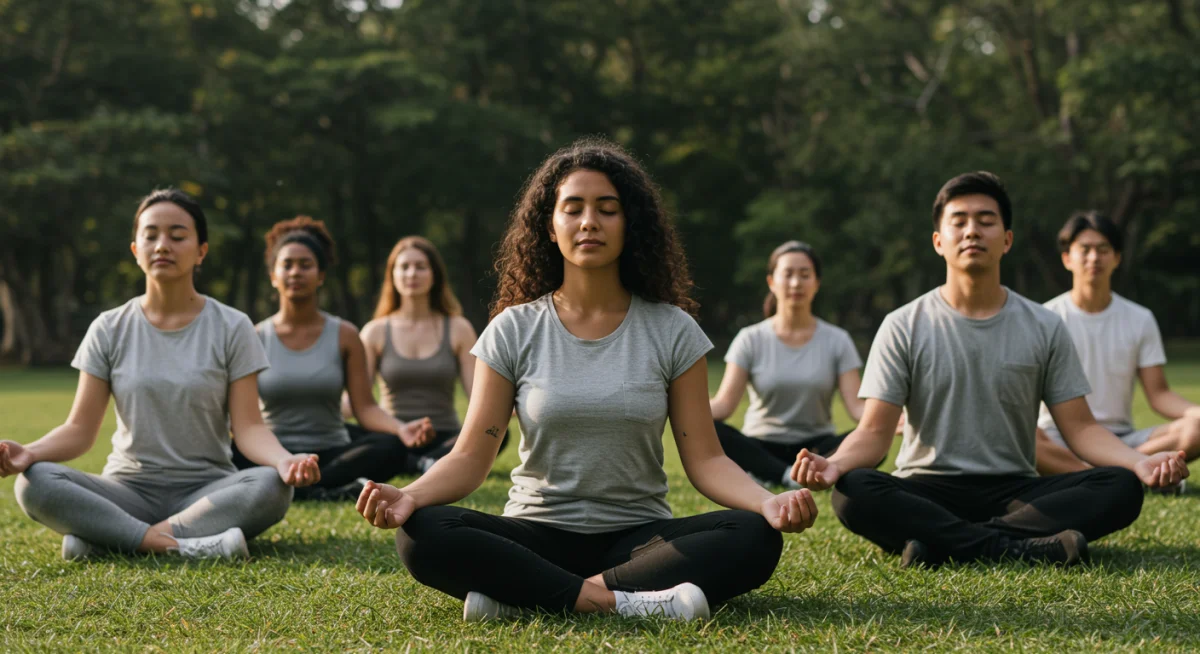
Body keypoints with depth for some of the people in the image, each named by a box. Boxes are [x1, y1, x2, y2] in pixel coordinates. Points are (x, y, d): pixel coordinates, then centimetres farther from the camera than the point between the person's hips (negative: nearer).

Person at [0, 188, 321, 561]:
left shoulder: (231, 328, 1)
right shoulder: (109, 330, 5)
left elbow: (247, 426, -6)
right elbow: (80, 429, 1)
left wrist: (284, 460, -29)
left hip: (207, 491, -1)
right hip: (128, 489, 1)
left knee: (272, 487, -34)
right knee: (34, 483, -27)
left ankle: (104, 537, -29)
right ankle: (184, 545, -34)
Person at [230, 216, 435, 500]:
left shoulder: (344, 336, 6)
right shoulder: (256, 339, 5)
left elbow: (365, 407, -2)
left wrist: (400, 428, -23)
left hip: (331, 454, 1)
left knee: (390, 447, -29)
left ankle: (292, 490, -30)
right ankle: (338, 492, -32)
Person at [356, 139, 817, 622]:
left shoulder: (671, 332, 3)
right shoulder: (514, 332, 2)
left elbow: (704, 459, -2)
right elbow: (471, 456, -3)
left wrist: (768, 502, -24)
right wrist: (411, 496, -25)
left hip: (639, 538, 1)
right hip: (537, 534, -1)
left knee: (755, 538, -29)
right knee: (422, 535, -29)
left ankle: (524, 593, -30)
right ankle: (622, 601, -33)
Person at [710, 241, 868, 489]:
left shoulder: (836, 341, 2)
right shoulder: (751, 340, 0)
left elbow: (856, 406, -7)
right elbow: (724, 403, -10)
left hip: (817, 449, 1)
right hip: (761, 451, -1)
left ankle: (769, 475, -31)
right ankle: (795, 477, -31)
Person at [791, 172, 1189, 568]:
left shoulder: (1045, 328, 6)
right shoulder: (903, 327, 1)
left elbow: (1080, 427, 3)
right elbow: (875, 431, -4)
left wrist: (1141, 462, -19)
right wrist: (834, 464, -28)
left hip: (1015, 493, 2)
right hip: (927, 493, -2)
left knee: (1122, 487, -25)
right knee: (852, 493, -34)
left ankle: (945, 544, -30)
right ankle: (1019, 547, -32)